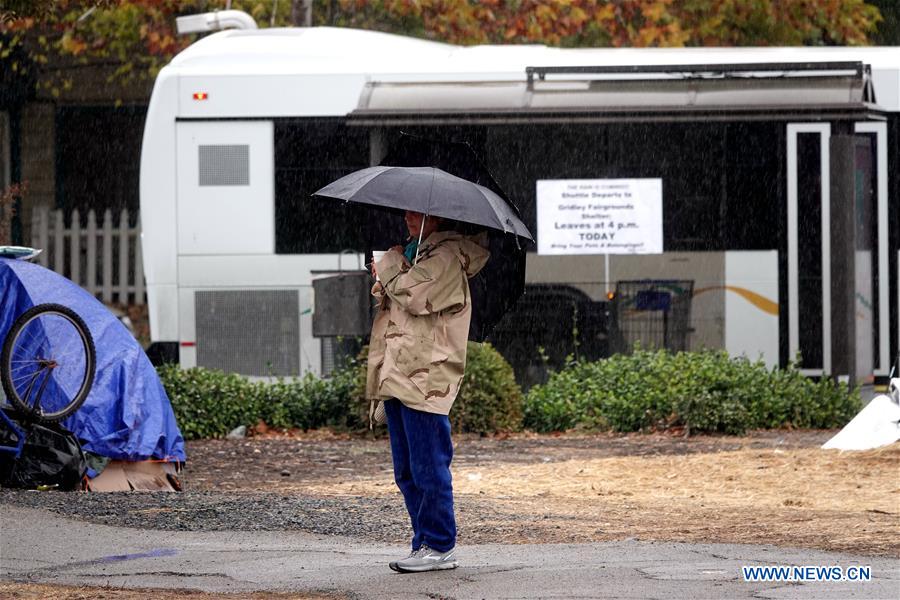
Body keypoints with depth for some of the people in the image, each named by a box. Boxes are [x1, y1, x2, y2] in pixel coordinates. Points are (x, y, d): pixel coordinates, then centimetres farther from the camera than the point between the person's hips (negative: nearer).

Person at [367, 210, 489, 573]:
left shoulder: (446, 257, -8)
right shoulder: (410, 251, 21)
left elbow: (414, 294, -19)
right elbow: (394, 297, 28)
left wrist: (390, 265, -2)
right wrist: (385, 287, 5)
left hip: (426, 377, -10)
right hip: (397, 378, 10)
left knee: (428, 467, -7)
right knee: (406, 472, 11)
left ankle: (439, 546, -2)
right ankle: (425, 543, 18)